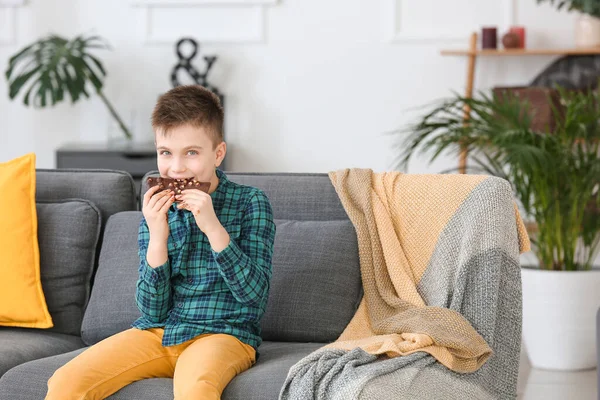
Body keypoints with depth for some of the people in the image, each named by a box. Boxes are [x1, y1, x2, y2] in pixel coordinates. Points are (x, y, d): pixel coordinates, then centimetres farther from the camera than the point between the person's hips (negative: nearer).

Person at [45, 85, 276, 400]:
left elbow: (254, 295, -12)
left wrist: (213, 228, -21)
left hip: (223, 333, -3)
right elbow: (153, 309, 0)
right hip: (157, 332, 4)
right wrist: (157, 237, -14)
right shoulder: (158, 210, 6)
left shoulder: (251, 202, -2)